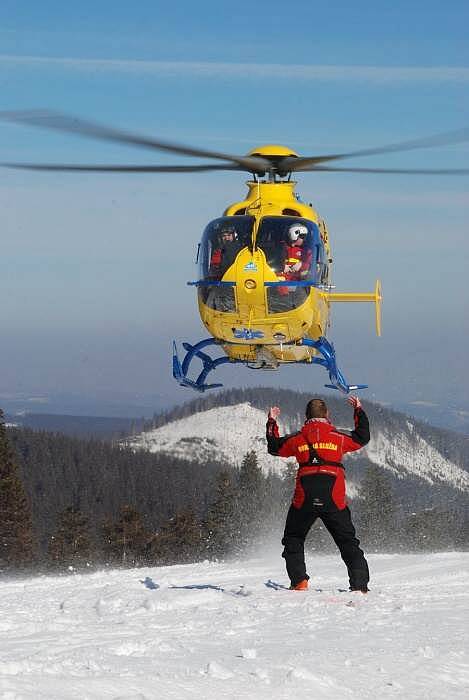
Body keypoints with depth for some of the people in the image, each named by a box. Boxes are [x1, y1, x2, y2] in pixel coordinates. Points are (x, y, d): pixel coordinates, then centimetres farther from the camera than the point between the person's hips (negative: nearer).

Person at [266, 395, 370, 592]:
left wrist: (271, 422, 36)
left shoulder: (297, 439, 6)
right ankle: (360, 584, -1)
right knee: (348, 542, 10)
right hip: (334, 500, 0)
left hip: (304, 499, 0)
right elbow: (363, 437, 20)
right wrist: (359, 411, 33)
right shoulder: (339, 437, 4)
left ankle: (299, 581, 3)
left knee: (293, 540, 18)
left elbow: (274, 447, 22)